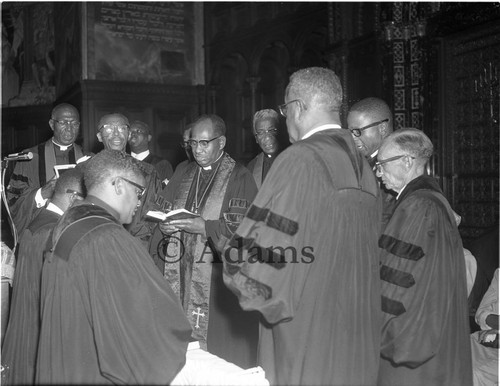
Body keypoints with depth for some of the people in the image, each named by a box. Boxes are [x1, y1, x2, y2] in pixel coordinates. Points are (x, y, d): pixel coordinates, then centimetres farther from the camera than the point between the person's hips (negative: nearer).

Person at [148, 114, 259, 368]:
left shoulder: (239, 178, -2)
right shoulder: (183, 176, 15)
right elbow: (164, 216, 18)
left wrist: (205, 226, -19)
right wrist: (165, 227, -2)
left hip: (218, 277, -4)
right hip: (180, 273, 5)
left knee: (219, 348, -3)